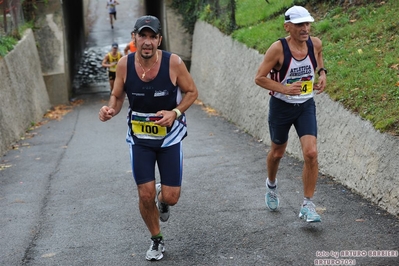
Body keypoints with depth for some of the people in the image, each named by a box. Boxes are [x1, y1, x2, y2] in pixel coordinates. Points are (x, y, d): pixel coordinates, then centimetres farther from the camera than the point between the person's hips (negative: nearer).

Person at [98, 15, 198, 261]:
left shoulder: (174, 63, -19)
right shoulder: (125, 64, -13)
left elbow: (192, 92, -5)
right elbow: (117, 96, 1)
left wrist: (175, 112, -22)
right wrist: (111, 110, -22)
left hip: (170, 136, -1)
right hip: (139, 138, 1)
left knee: (171, 197, -1)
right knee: (146, 195, -1)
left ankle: (162, 200, 40)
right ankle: (157, 240, 26)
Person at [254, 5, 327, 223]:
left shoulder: (315, 43, -8)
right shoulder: (278, 48, -20)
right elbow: (259, 78, -15)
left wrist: (322, 72, 0)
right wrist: (284, 89, -27)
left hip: (306, 106, 2)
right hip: (281, 107, -2)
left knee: (311, 153, -13)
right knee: (277, 152, 16)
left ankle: (307, 205, -2)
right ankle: (271, 185, 49)